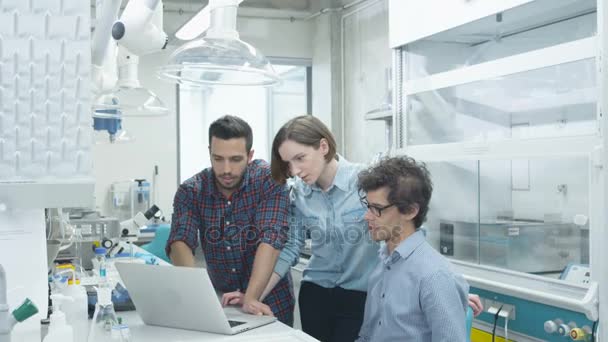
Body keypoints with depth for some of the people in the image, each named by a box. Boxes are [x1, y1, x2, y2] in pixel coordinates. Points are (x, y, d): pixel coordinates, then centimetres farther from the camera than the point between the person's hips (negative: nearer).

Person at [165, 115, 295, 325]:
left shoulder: (269, 180, -11)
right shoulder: (190, 191, -4)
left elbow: (271, 238, -21)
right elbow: (180, 242, -16)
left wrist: (251, 298, -32)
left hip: (268, 305, -3)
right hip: (219, 303, 3)